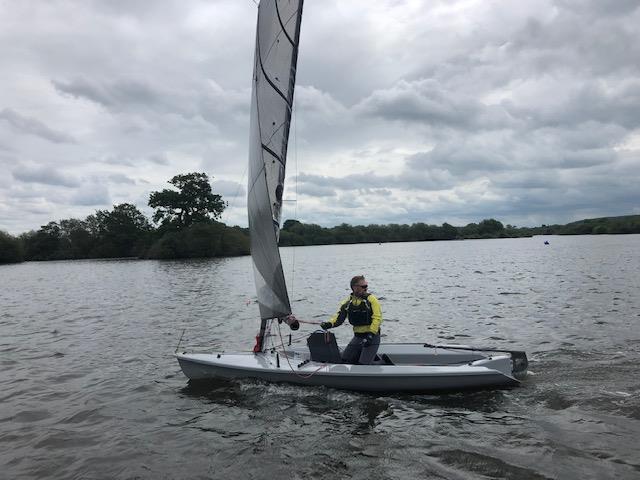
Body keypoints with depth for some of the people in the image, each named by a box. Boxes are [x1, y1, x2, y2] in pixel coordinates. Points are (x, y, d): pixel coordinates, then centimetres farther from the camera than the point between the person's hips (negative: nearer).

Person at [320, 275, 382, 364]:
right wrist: (329, 324, -17)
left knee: (363, 364, -17)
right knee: (345, 360, 5)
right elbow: (339, 317, 3)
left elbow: (377, 318, -15)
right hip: (357, 336, 5)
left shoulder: (371, 299, -8)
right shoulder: (348, 303, 4)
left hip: (372, 337, -5)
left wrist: (371, 334, -24)